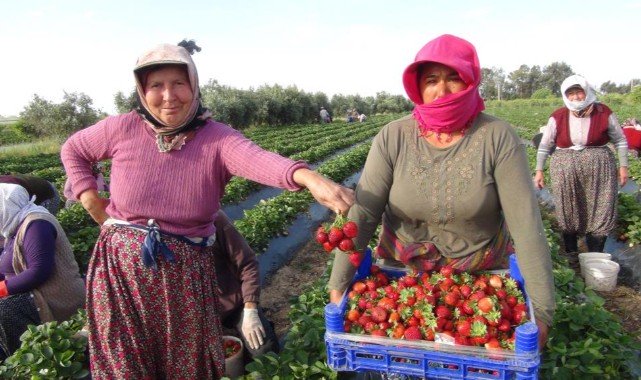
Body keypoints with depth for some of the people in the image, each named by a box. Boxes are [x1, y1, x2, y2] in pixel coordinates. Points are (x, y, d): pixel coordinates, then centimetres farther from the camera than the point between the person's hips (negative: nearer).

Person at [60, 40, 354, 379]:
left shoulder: (216, 137, -13)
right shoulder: (122, 129, -6)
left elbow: (257, 159, -36)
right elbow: (72, 150, 15)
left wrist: (308, 177, -55)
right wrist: (88, 196, 0)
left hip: (185, 275, -1)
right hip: (121, 268, 2)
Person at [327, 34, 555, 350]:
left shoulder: (498, 137, -17)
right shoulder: (393, 137, -15)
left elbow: (526, 223, -20)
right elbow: (362, 214, -19)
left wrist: (540, 308, -23)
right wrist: (338, 285, -23)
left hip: (481, 276, 0)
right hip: (403, 273, 1)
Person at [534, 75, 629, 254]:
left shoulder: (603, 113, -3)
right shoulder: (558, 117, -4)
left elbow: (620, 140, 9)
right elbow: (544, 145, 5)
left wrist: (623, 166, 6)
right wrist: (539, 170, 2)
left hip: (599, 170, 0)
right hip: (565, 171, 0)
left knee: (599, 213, 2)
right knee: (567, 213, 7)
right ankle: (571, 257, 24)